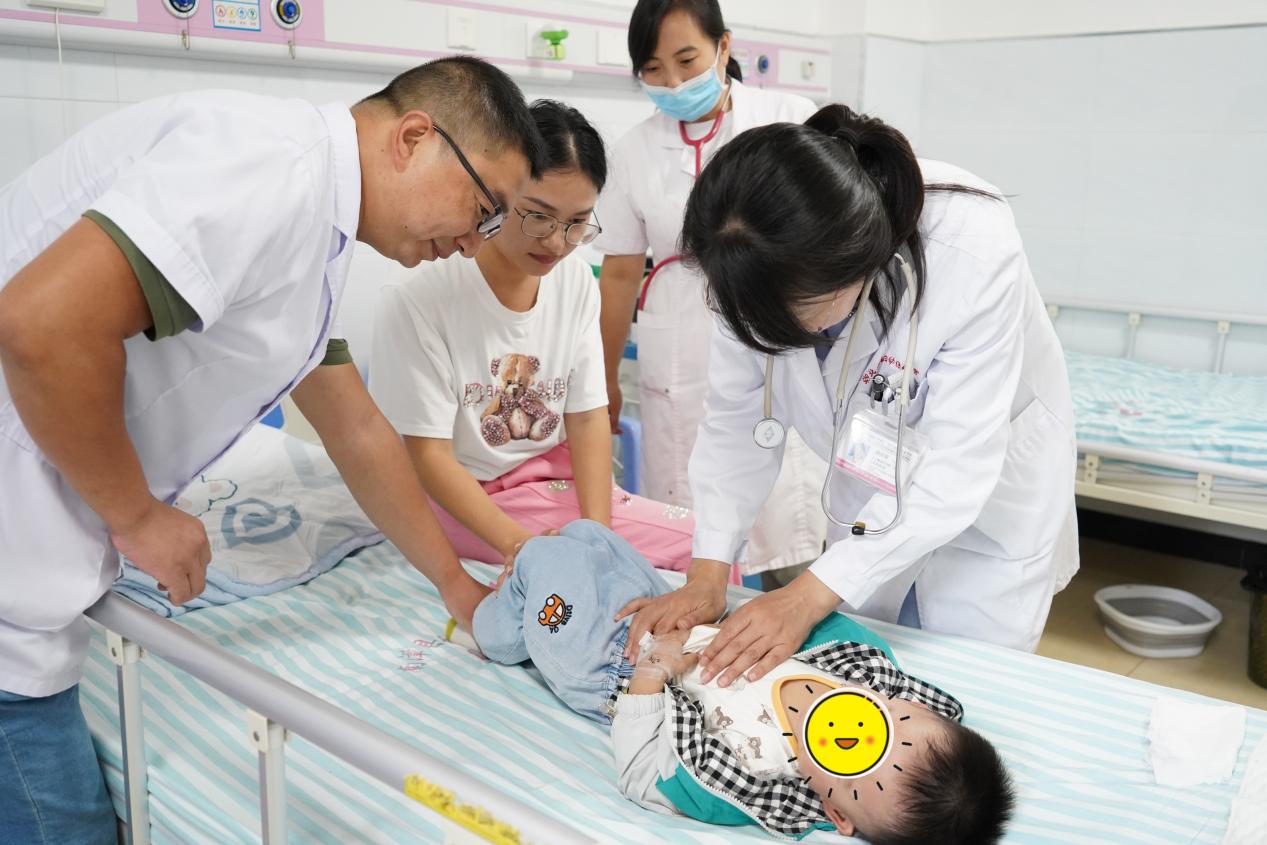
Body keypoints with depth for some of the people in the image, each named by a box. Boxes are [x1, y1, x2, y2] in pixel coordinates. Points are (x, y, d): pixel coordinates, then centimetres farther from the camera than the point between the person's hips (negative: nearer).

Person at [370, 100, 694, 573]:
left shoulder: (576, 282, -3)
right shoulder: (418, 301, -21)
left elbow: (588, 417, -1)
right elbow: (427, 454, -18)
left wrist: (598, 529, -17)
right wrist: (516, 542, -30)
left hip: (555, 476, 6)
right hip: (461, 497, -6)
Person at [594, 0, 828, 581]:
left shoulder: (790, 120, 2)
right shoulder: (636, 151, 8)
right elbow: (620, 274, 12)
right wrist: (604, 381, 16)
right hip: (681, 373, 2)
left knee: (788, 534, -4)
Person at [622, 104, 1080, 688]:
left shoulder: (974, 254, -37)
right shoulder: (763, 264, -25)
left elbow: (955, 468, -34)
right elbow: (737, 421, -16)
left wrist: (808, 596, -36)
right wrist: (706, 578, -22)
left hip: (988, 496, -3)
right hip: (873, 491, 4)